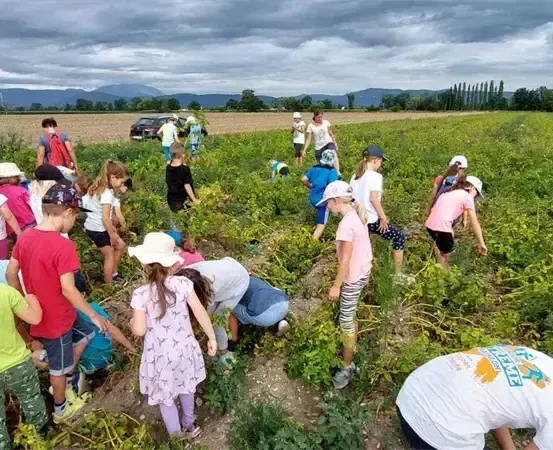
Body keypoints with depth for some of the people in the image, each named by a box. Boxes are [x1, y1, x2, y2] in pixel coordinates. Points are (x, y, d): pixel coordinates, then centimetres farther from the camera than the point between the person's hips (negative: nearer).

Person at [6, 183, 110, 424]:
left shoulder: (25, 237, -5)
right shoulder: (63, 246, -30)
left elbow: (10, 274, 4)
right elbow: (68, 290, -28)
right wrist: (95, 316, -16)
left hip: (37, 313, 7)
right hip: (56, 319, -7)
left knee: (85, 334, 29)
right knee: (59, 366, 17)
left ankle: (68, 381, 41)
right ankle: (61, 410, 41)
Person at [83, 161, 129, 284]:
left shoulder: (99, 188, 6)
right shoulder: (107, 194, -24)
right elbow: (105, 218, -25)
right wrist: (112, 235, -13)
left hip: (92, 226, 9)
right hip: (98, 229, -9)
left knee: (120, 246, 18)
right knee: (109, 255, 7)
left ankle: (114, 274, 31)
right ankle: (108, 285, 19)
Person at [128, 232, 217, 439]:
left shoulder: (141, 294, -22)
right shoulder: (183, 284, -16)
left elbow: (139, 330, -17)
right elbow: (201, 313, -11)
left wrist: (132, 322, 6)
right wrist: (212, 338, 2)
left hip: (161, 356, -3)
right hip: (184, 348, 3)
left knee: (166, 398, 20)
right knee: (185, 387, 30)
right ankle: (190, 425, 51)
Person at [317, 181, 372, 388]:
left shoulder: (346, 224, -27)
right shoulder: (357, 216, 1)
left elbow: (346, 260, -23)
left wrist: (336, 286, -15)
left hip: (353, 278, -9)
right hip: (363, 272, 9)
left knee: (346, 322, 4)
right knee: (350, 317, 21)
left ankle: (348, 366, 18)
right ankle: (349, 352, 38)